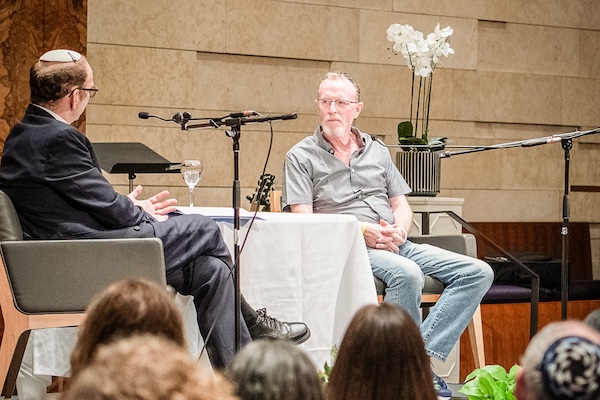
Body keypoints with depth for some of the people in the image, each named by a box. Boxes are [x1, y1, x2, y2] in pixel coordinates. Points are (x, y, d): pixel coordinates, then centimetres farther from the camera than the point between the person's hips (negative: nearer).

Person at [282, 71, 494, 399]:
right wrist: (361, 231, -16)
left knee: (478, 272, -13)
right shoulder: (301, 157, 5)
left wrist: (400, 229, -5)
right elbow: (304, 221, -5)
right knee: (407, 273, -37)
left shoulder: (377, 151, 21)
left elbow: (401, 205, 20)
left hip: (395, 245, 6)